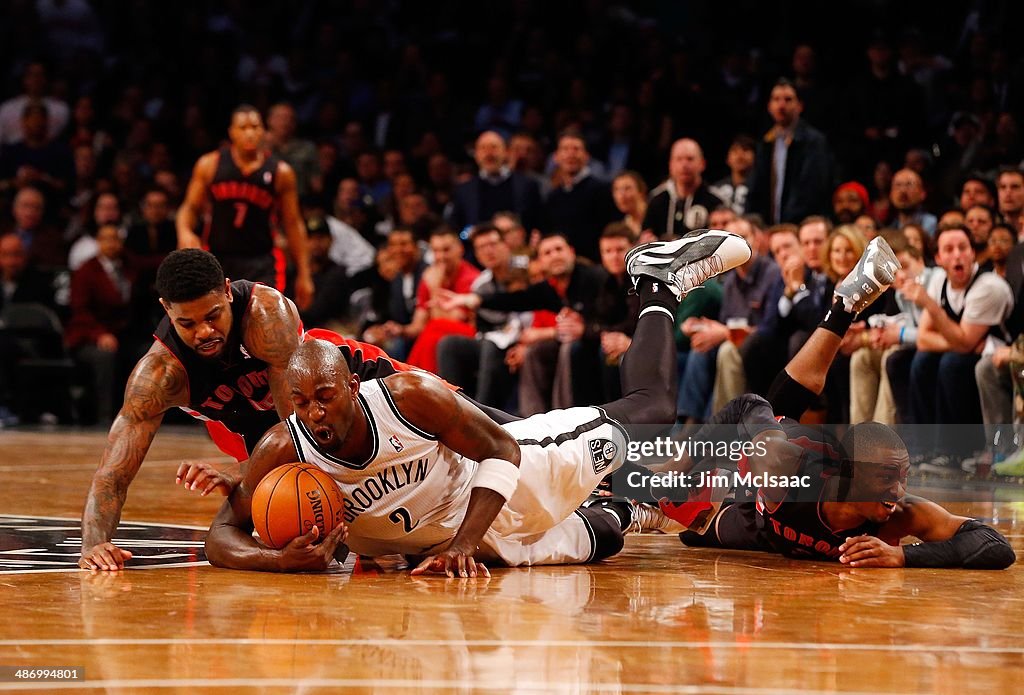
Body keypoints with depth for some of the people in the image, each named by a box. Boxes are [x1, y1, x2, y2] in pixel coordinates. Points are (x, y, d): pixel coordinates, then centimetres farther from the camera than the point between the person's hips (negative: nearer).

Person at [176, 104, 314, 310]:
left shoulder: (280, 172, -1)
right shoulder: (210, 165, -1)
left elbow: (293, 225, 3)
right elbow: (190, 208, 5)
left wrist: (304, 274, 1)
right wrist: (184, 232, -18)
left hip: (261, 262, -1)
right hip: (217, 257, 1)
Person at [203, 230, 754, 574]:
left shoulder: (410, 396, -34)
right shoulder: (282, 450, -28)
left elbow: (502, 453, -24)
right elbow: (222, 537, -25)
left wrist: (461, 544, -37)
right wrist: (279, 560, -48)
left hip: (500, 483, -2)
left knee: (649, 407, 8)